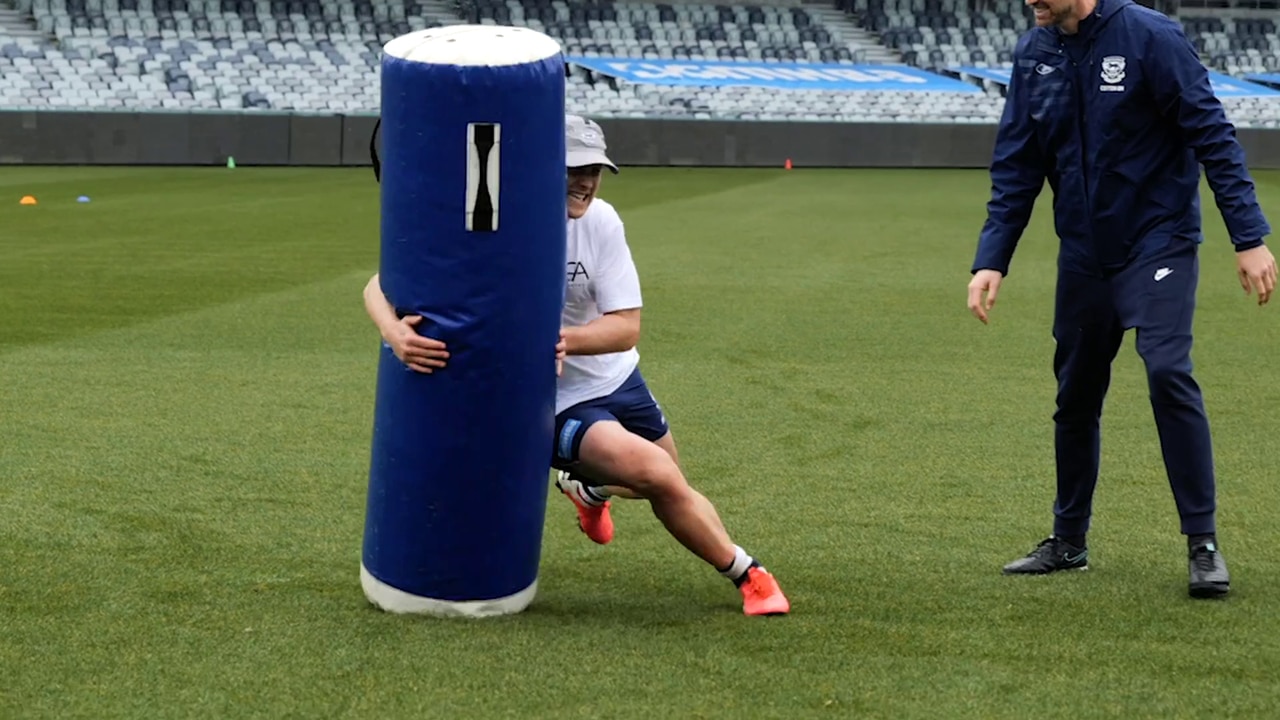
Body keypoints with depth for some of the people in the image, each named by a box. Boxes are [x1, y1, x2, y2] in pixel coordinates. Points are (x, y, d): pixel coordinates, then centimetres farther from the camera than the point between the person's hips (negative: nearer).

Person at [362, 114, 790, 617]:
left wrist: (564, 340, -34)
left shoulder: (599, 221, -10)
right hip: (552, 405, -6)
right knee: (659, 478, -22)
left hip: (617, 380, 6)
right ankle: (747, 576, 0)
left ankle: (587, 486, 54)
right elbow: (380, 286, -22)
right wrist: (395, 333, -45)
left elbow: (626, 327, -13)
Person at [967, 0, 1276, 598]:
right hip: (1083, 251, 5)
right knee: (1075, 395, 10)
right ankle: (1068, 541, 25)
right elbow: (1015, 168, 6)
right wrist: (991, 260, -2)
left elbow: (1212, 135, -14)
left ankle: (1203, 543, -10)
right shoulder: (1033, 53, 1)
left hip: (1159, 240, -5)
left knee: (1168, 374, -19)